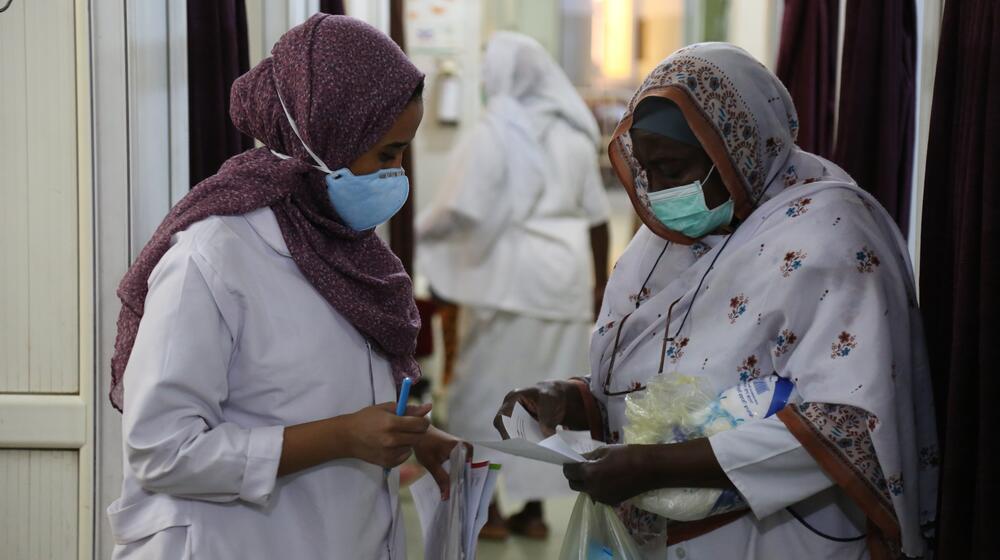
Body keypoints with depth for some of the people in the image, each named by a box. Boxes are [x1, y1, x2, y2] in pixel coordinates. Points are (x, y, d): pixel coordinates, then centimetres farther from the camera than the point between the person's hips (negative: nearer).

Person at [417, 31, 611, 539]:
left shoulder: (494, 133, -8)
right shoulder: (574, 134, 9)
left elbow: (462, 210, -15)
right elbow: (597, 216, 10)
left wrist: (416, 232, 1)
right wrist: (601, 282, 17)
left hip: (511, 273, -6)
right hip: (565, 272, 6)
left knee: (487, 388, 4)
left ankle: (488, 509, 6)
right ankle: (534, 509, 14)